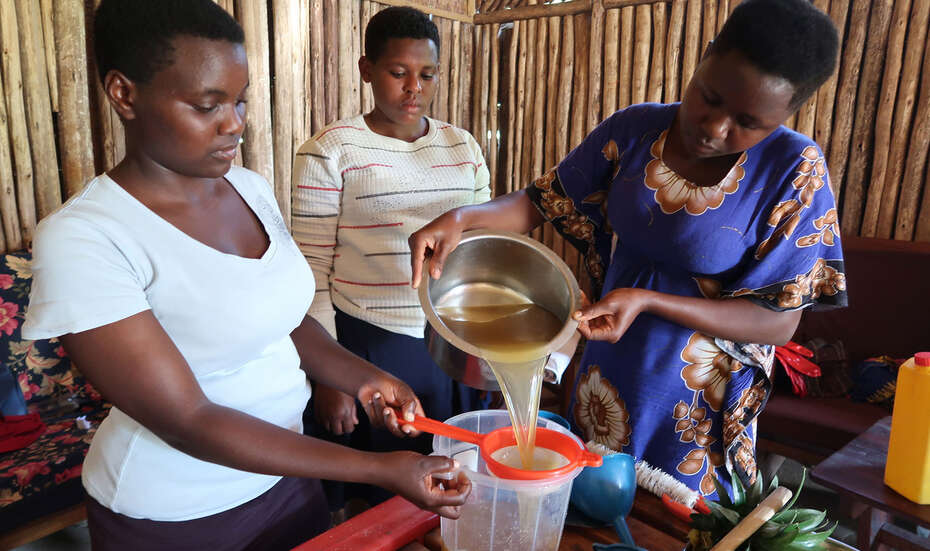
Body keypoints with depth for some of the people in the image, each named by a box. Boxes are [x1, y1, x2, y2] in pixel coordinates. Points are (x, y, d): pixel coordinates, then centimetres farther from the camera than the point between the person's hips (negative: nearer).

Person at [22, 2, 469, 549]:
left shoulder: (252, 189, -4)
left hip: (284, 470, 5)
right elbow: (188, 421, -25)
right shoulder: (82, 238, -23)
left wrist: (365, 377, -12)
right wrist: (379, 469, -28)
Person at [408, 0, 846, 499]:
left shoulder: (793, 169, -18)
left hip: (698, 408, -3)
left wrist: (647, 300, -28)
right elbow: (541, 201, -2)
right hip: (608, 378, 4)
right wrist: (461, 218, -21)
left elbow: (779, 322, -17)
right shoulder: (633, 130, -9)